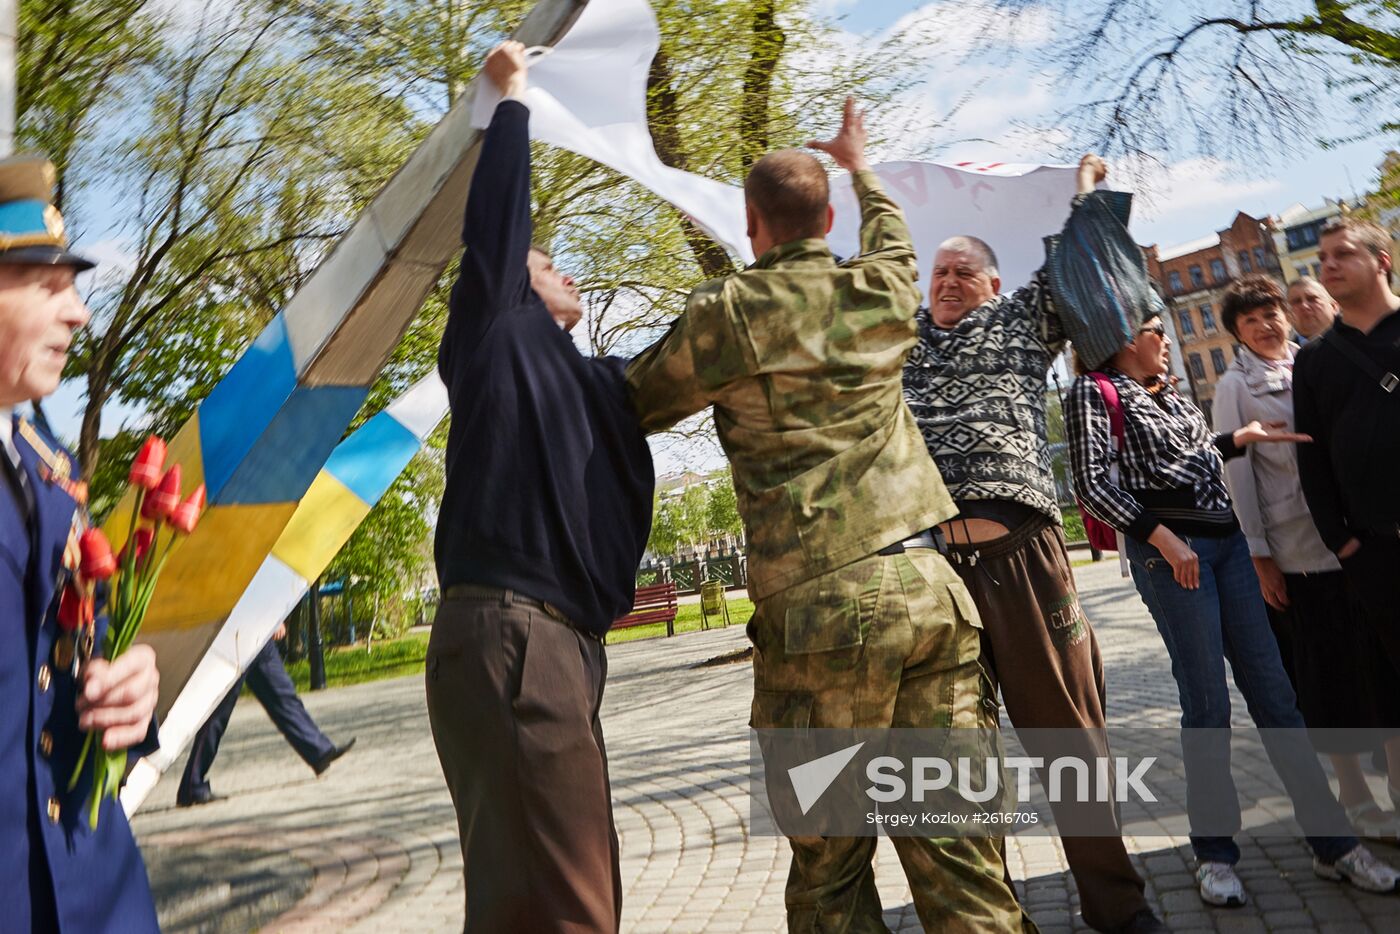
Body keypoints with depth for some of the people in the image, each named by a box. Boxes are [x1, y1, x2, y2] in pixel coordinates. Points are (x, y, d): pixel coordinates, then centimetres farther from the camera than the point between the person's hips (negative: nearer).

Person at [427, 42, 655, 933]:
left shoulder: (586, 379, 24)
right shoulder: (496, 339, 5)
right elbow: (494, 226, -3)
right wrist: (511, 99, 10)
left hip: (559, 643, 9)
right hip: (511, 636, -8)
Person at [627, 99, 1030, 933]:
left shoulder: (726, 315, -2)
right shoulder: (883, 293, 11)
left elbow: (635, 408, 12)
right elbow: (894, 238, 36)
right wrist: (860, 169, 54)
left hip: (820, 609, -4)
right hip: (930, 584, 5)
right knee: (958, 852, 10)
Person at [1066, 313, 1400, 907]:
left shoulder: (1168, 394, 21)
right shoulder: (1093, 392, -1)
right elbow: (1092, 485, -11)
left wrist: (1240, 439, 22)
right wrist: (1162, 538, -17)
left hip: (1226, 540, 7)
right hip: (1169, 547, -7)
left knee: (1273, 692, 7)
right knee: (1208, 704, -4)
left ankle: (1332, 842, 16)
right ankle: (1214, 852, 11)